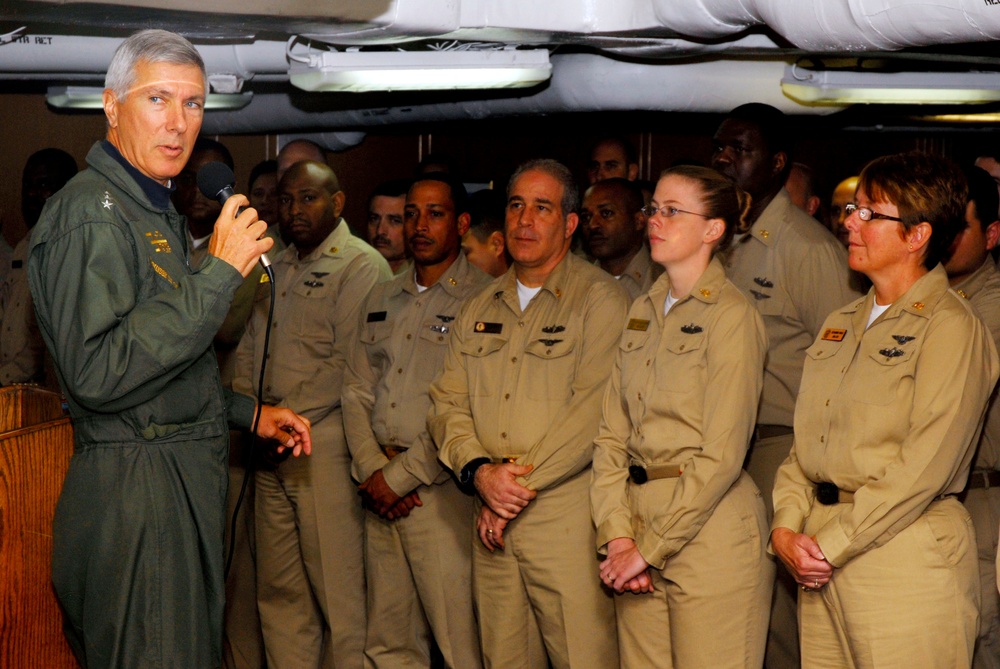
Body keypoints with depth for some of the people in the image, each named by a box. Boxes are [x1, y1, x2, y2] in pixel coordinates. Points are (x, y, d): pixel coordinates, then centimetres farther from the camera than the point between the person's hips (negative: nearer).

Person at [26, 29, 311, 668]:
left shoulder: (157, 211, 19)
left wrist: (248, 411, 17)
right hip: (136, 488, -10)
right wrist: (220, 274, -24)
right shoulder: (91, 213, -14)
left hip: (188, 474, 10)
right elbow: (97, 373, -27)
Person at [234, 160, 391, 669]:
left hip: (324, 446, -7)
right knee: (278, 589, 10)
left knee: (338, 590, -4)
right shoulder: (278, 269, 19)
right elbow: (249, 349, 22)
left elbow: (350, 367, -14)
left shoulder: (361, 266, -6)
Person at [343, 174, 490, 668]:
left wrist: (402, 475, -11)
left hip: (441, 488, -6)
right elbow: (356, 391, 15)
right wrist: (370, 470, 0)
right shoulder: (382, 300, 17)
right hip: (381, 488, 6)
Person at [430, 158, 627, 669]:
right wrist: (478, 470, -8)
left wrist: (521, 483, -12)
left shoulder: (599, 297, -4)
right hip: (492, 521, 6)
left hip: (566, 515, -5)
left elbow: (594, 410, -13)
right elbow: (448, 402, 11)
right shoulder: (480, 308, 17)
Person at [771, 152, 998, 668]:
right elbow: (804, 439, 13)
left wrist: (830, 545, -15)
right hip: (821, 555, 7)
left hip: (905, 552, -7)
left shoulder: (950, 326, -8)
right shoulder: (840, 324, 15)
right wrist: (786, 528, -3)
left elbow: (924, 466, -15)